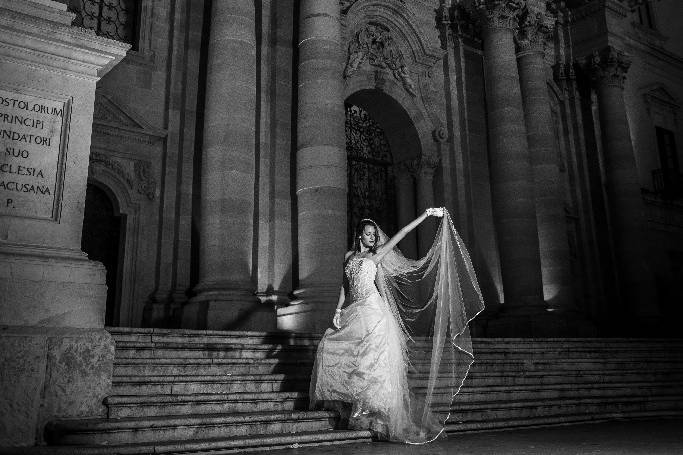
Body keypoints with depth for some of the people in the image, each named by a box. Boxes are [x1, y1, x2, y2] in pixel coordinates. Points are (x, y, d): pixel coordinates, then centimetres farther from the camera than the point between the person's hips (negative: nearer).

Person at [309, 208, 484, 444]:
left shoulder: (377, 254, 7)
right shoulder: (349, 256, 16)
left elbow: (401, 234, 1)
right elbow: (345, 285, 16)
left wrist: (426, 215, -4)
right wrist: (338, 310, 6)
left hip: (372, 309, -4)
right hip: (352, 311, 4)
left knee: (370, 353, -12)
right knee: (330, 346, -5)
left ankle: (365, 402, -4)